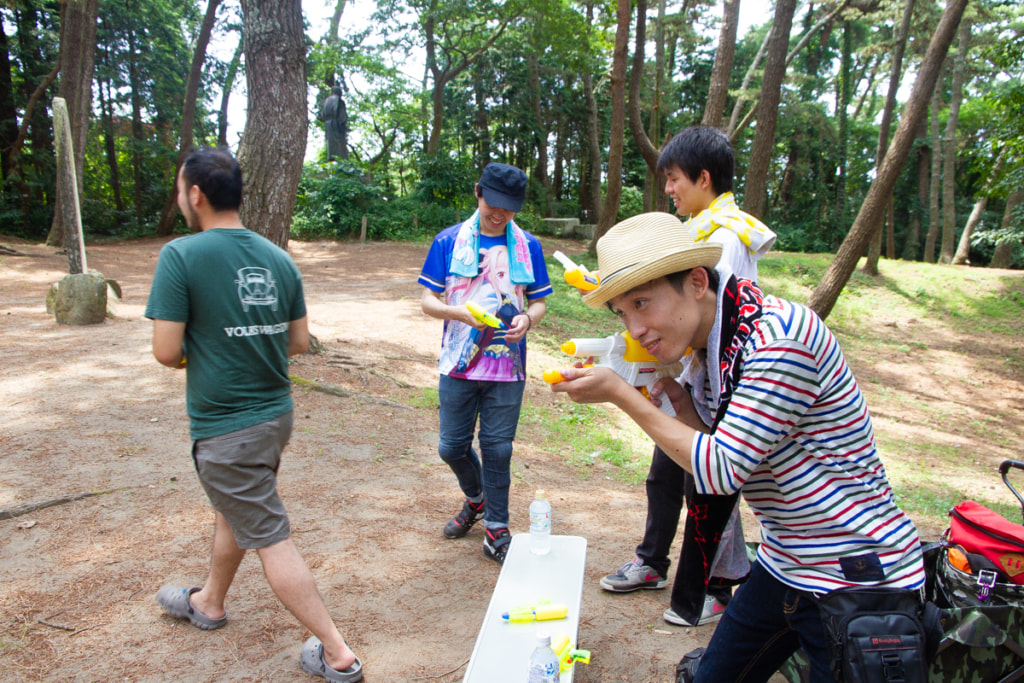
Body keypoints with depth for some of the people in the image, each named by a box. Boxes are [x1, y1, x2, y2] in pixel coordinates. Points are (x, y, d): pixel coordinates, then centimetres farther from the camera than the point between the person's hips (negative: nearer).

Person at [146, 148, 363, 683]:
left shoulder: (181, 255, -16)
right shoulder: (279, 258, 1)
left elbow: (167, 351, -18)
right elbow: (300, 342, 6)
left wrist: (197, 353, 3)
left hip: (224, 428, -7)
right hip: (275, 413, 7)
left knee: (270, 538, 3)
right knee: (231, 510, 28)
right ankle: (209, 602, 52)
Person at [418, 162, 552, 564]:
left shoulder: (528, 246, 4)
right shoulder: (449, 241, 1)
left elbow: (539, 303, 9)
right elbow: (428, 301, 1)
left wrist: (527, 319, -14)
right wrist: (458, 312, -20)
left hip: (507, 368, 0)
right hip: (458, 365, 1)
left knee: (497, 449, 5)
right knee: (452, 446, 9)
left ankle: (496, 531, 21)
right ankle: (475, 500, 39)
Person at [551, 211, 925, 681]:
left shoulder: (780, 335, -26)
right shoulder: (709, 348, 0)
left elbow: (723, 470, -25)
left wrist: (618, 393, -21)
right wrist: (681, 403, -10)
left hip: (859, 584, -8)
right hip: (783, 568, 8)